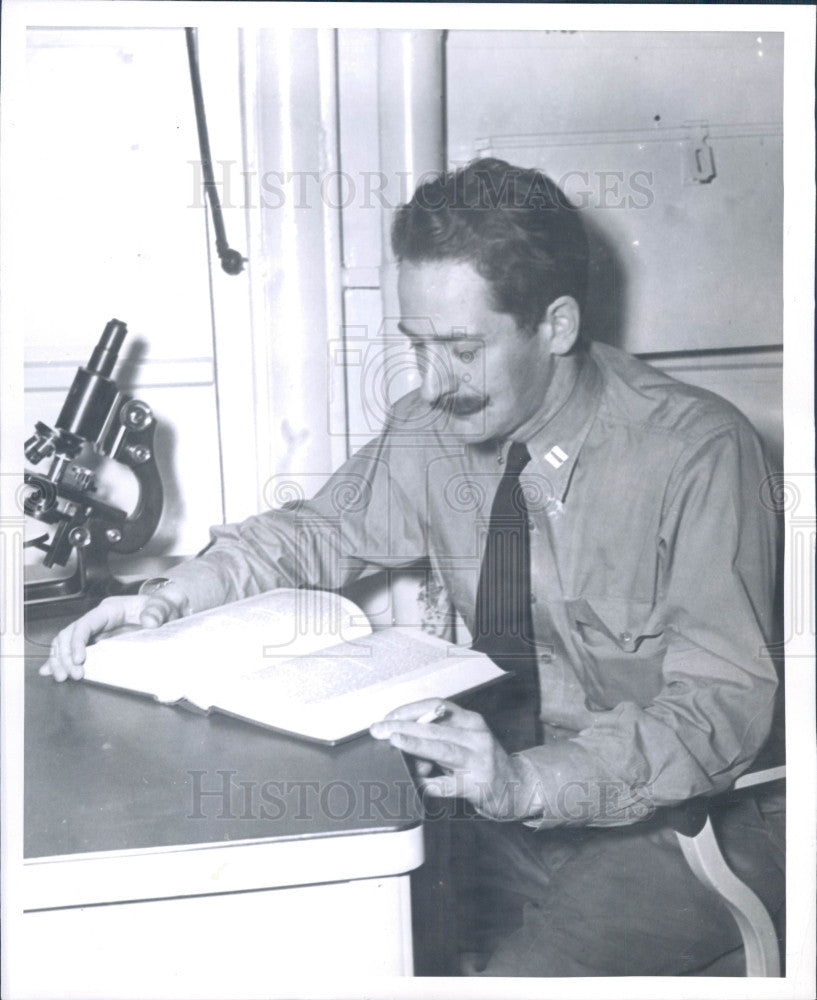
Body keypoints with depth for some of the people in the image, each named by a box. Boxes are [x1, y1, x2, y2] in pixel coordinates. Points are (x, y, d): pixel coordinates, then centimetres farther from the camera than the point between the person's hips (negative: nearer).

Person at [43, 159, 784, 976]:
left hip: (668, 831, -4)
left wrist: (531, 780, -37)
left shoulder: (697, 452, -18)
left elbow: (725, 701, -22)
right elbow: (321, 530, 11)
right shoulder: (434, 430, -3)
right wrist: (170, 597, -6)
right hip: (511, 811, 4)